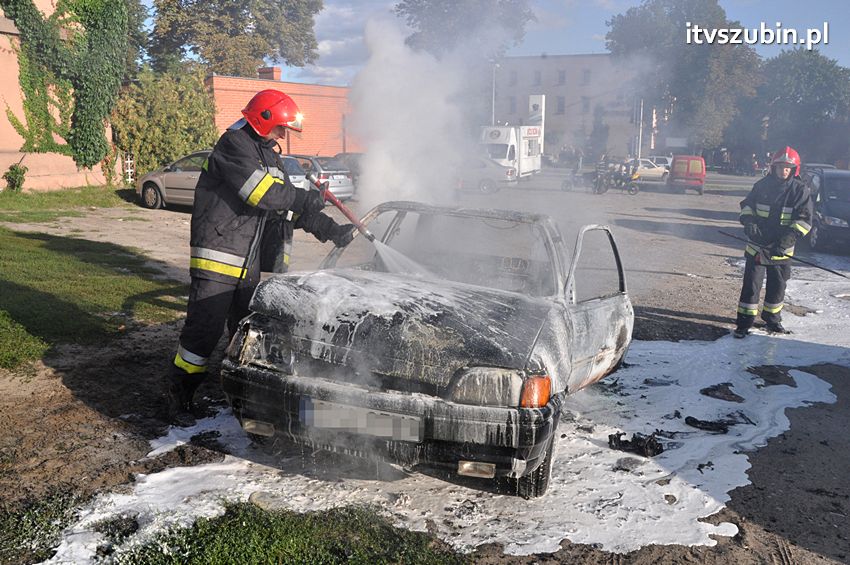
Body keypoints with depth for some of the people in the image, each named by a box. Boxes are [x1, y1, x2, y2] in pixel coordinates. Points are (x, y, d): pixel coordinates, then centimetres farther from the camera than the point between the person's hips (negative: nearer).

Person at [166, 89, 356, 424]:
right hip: (217, 260, -9)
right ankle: (178, 396, 9)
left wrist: (333, 231, 10)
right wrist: (307, 198, -9)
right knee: (204, 330, -6)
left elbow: (292, 208, 18)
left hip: (247, 264, 9)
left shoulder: (269, 156, 18)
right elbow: (264, 193, -21)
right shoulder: (234, 145, -9)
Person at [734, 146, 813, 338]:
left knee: (777, 285, 13)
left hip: (782, 249, 0)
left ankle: (772, 319, 32)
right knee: (751, 284, -2)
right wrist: (748, 221, -10)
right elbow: (747, 205, 10)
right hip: (757, 244, 0)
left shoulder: (800, 190, -4)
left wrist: (789, 237, -20)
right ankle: (744, 321, 5)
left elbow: (805, 220, -6)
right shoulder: (762, 185, -1)